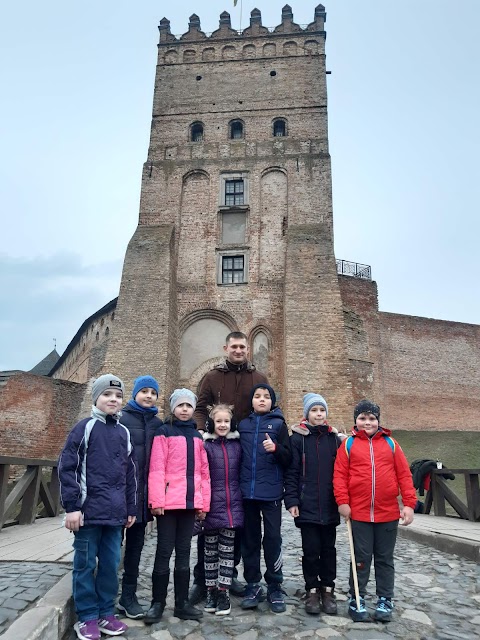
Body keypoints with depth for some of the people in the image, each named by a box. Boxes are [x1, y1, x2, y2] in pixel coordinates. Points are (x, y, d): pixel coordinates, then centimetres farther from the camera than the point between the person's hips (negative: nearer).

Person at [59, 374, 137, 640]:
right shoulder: (85, 427, -5)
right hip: (89, 510, -4)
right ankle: (87, 617, 22)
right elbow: (66, 467, -8)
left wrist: (131, 508, 16)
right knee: (85, 565, 7)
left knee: (111, 564, 12)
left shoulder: (124, 433, 11)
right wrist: (72, 506, -11)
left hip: (115, 513, 5)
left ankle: (105, 613, 27)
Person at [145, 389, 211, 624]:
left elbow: (203, 472, 13)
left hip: (190, 502, 5)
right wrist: (156, 500, -16)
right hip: (169, 502, -5)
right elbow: (156, 469, -10)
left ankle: (182, 603, 23)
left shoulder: (197, 436, 14)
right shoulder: (164, 432, -2)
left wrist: (204, 502, 8)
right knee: (164, 552, 3)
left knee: (183, 553, 13)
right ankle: (157, 603, 16)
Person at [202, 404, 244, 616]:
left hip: (232, 505, 2)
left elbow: (241, 473, 12)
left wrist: (241, 498, 9)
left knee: (227, 550, 9)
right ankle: (211, 591, 25)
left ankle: (223, 592, 20)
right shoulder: (205, 445, -5)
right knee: (210, 551, 11)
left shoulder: (236, 445, 5)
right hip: (212, 505, -2)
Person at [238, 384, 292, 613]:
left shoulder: (278, 424, 1)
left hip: (271, 492, -3)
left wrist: (275, 448, -22)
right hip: (247, 491, 3)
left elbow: (288, 459, -3)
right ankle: (253, 585, 22)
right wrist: (238, 485, 4)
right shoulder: (243, 425, 9)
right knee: (250, 539, 10)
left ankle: (275, 587, 16)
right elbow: (238, 457, 14)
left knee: (272, 538, 2)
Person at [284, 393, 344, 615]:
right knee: (311, 549, 6)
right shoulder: (298, 437, -3)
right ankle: (312, 590, 22)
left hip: (330, 505, 3)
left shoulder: (334, 437, 6)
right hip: (307, 505, -2)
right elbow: (291, 472, -5)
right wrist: (292, 500, -10)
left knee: (328, 548, 12)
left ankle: (328, 590, 27)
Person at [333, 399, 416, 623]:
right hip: (359, 513, -1)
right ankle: (356, 600, 22)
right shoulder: (348, 444, 0)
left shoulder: (390, 443, 4)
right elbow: (340, 474, -4)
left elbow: (404, 475, 3)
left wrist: (409, 503, -4)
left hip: (388, 513, 2)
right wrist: (343, 501, -11)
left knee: (385, 559, 13)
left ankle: (385, 601, 27)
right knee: (361, 558, 8)